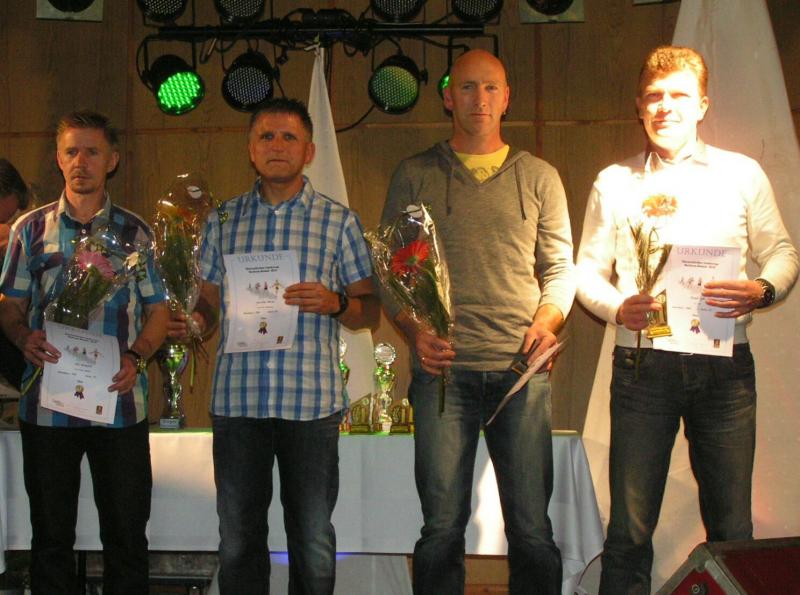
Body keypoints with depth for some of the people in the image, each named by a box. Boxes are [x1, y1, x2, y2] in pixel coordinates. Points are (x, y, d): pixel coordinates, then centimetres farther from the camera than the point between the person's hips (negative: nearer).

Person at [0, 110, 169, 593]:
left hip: (120, 403, 0)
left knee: (127, 533, 4)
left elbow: (158, 310, 7)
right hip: (46, 403, 1)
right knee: (51, 535, 10)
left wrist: (136, 357, -11)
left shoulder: (135, 232, 6)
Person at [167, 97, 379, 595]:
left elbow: (370, 311, 6)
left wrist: (334, 303, -14)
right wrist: (191, 323, -6)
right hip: (236, 397, 2)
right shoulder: (224, 221, 13)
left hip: (311, 399, -2)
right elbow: (210, 303, 15)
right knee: (238, 536, 7)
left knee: (313, 542, 3)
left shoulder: (339, 221, 7)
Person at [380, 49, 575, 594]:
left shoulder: (539, 177, 13)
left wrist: (548, 320, -5)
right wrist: (414, 330, -7)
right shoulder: (415, 176, 10)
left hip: (521, 369, 1)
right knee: (442, 527, 1)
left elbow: (560, 266, 14)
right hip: (444, 369, -1)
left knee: (533, 528, 1)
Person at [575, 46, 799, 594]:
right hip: (643, 363, 0)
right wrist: (617, 308, -9)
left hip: (724, 365, 0)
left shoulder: (742, 174, 11)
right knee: (630, 527, 0)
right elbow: (587, 269, 12)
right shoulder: (614, 183, 12)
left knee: (732, 526, 3)